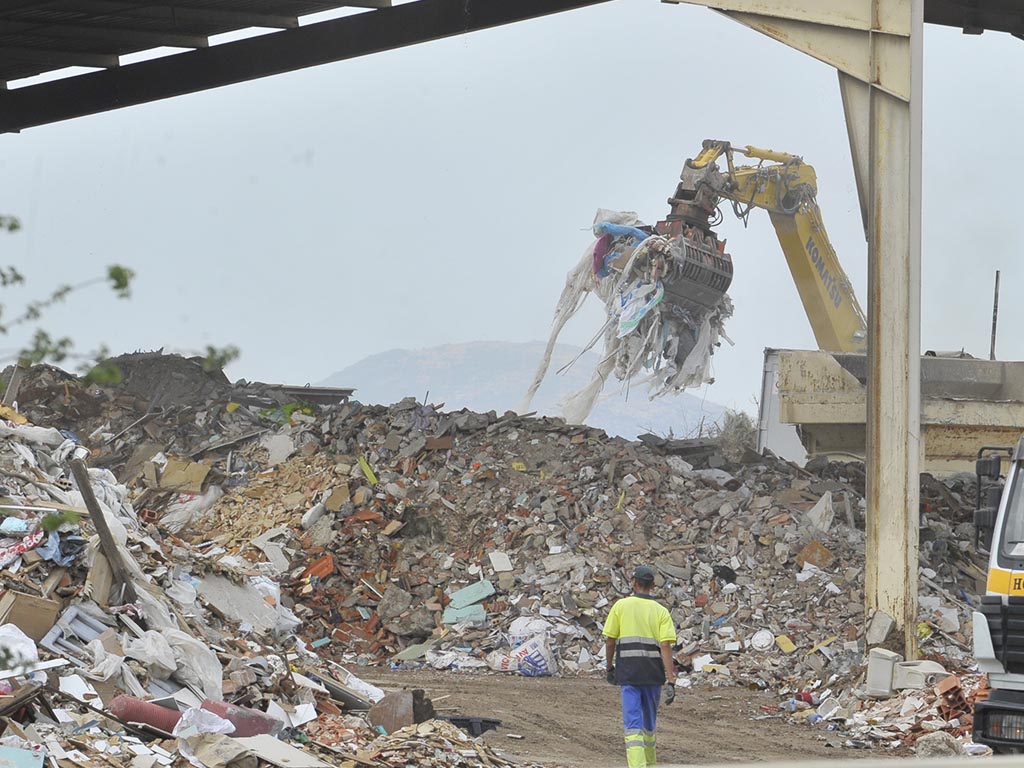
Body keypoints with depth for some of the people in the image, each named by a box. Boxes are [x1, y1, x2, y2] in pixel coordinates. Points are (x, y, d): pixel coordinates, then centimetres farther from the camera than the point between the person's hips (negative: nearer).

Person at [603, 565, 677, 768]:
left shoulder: (621, 606, 1)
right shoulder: (661, 611, 3)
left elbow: (610, 642, 2)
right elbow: (666, 647, -6)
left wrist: (610, 668, 18)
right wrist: (671, 682, -10)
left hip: (628, 673, -2)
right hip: (653, 674, 2)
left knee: (633, 723, -6)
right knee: (649, 722, 18)